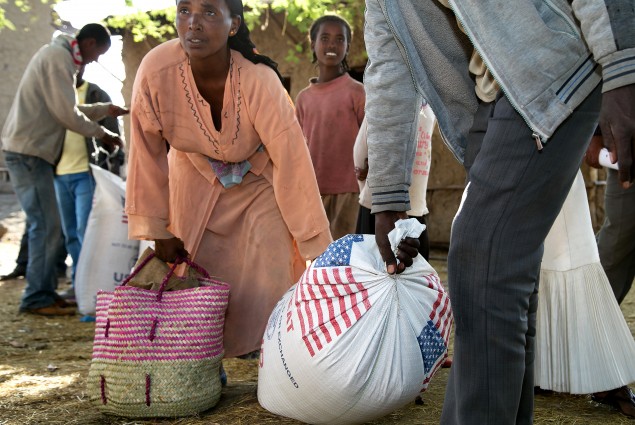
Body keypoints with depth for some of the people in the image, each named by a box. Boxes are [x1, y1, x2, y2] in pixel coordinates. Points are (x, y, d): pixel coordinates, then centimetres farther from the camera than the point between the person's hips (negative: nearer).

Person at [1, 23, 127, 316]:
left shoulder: (59, 56, 21)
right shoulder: (59, 56, -12)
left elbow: (67, 108, 25)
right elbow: (66, 113, -17)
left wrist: (106, 110, 23)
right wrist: (101, 133, -5)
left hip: (32, 151, 11)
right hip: (29, 152, -11)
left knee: (45, 226, 11)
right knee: (46, 226, -10)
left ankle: (44, 293, 16)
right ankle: (36, 298, -5)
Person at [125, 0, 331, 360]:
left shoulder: (259, 80, -36)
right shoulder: (156, 71, -30)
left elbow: (292, 161, -34)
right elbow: (148, 152, -17)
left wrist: (317, 250, -33)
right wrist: (158, 230, -12)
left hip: (259, 179, -2)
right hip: (196, 177, 2)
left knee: (269, 276, -14)